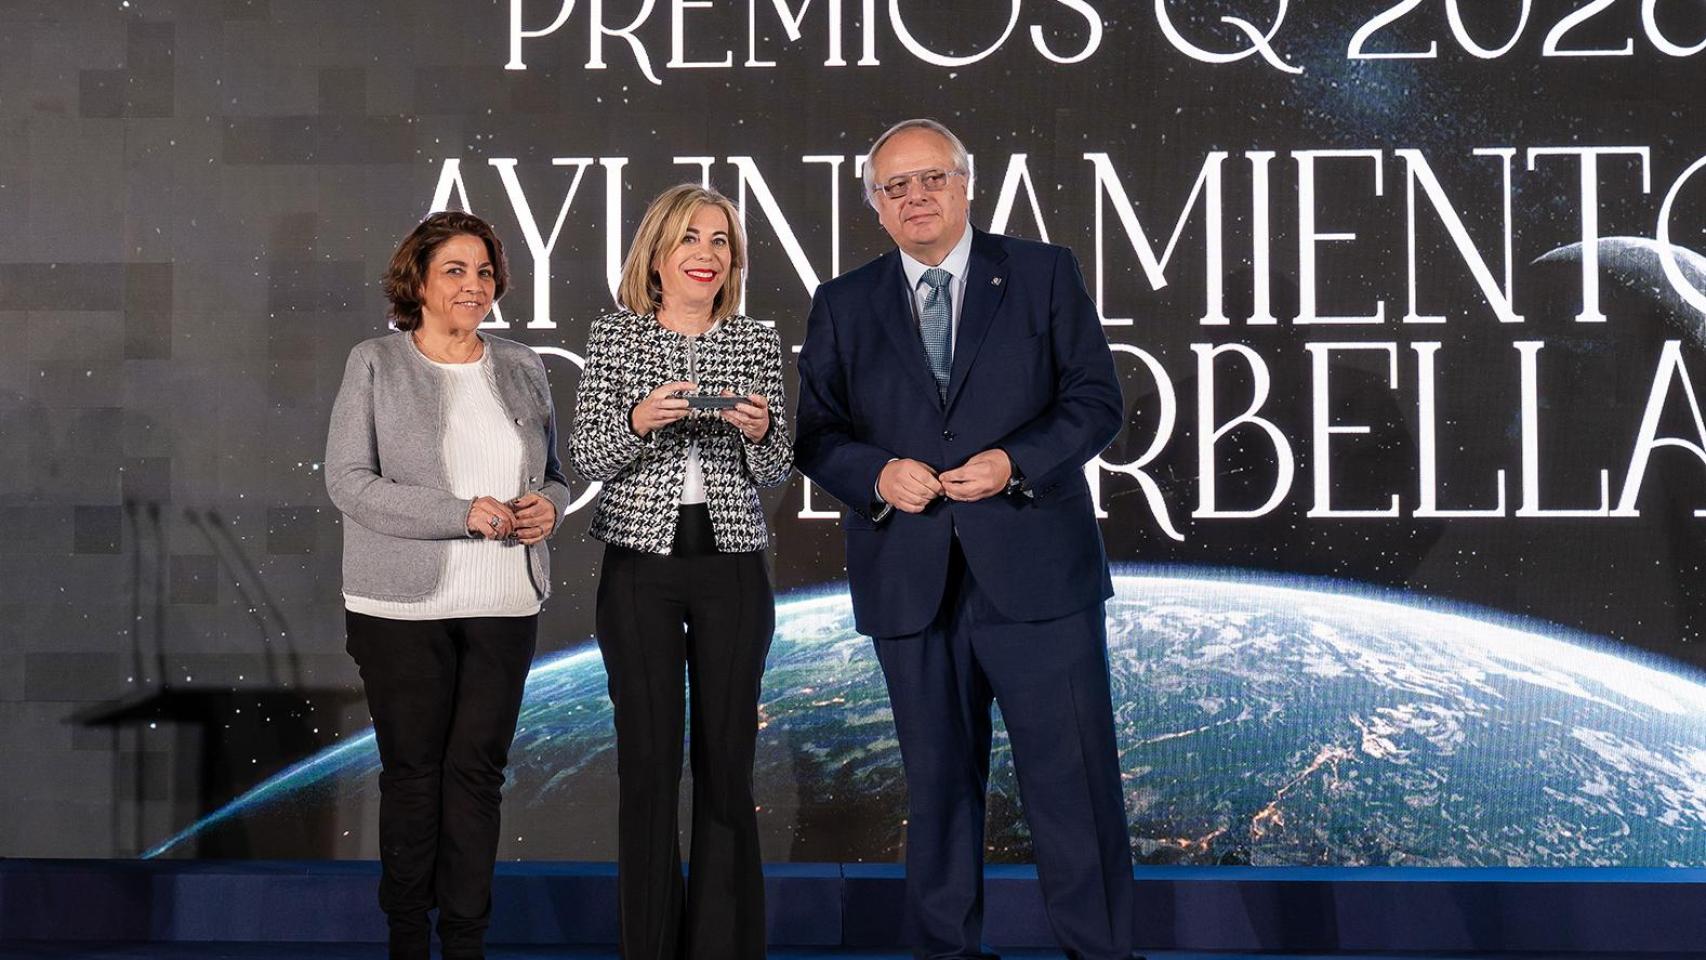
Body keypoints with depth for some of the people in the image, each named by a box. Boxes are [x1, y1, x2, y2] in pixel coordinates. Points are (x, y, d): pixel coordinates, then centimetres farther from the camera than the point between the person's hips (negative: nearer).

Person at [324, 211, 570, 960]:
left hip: (505, 606, 3)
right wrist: (461, 515, -17)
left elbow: (554, 474, 19)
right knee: (412, 770, 3)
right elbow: (348, 479, -9)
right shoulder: (374, 365, -1)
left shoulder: (522, 368, 11)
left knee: (478, 769, 4)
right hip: (404, 607, -3)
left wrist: (547, 505, -6)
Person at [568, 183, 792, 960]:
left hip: (733, 568, 1)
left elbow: (774, 472, 6)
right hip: (640, 567, -1)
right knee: (648, 757, 2)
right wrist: (638, 421, -20)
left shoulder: (757, 342, 6)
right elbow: (585, 459, -2)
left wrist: (760, 433, -15)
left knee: (727, 758, 4)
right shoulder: (614, 337, 2)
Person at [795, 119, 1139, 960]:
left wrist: (1016, 463, -14)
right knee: (938, 783, 11)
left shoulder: (1044, 275, 5)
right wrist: (876, 474, -12)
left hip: (1034, 571, -2)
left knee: (1073, 779, 0)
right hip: (910, 583, 2)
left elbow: (1095, 401, 1)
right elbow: (816, 432, 8)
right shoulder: (842, 306, 10)